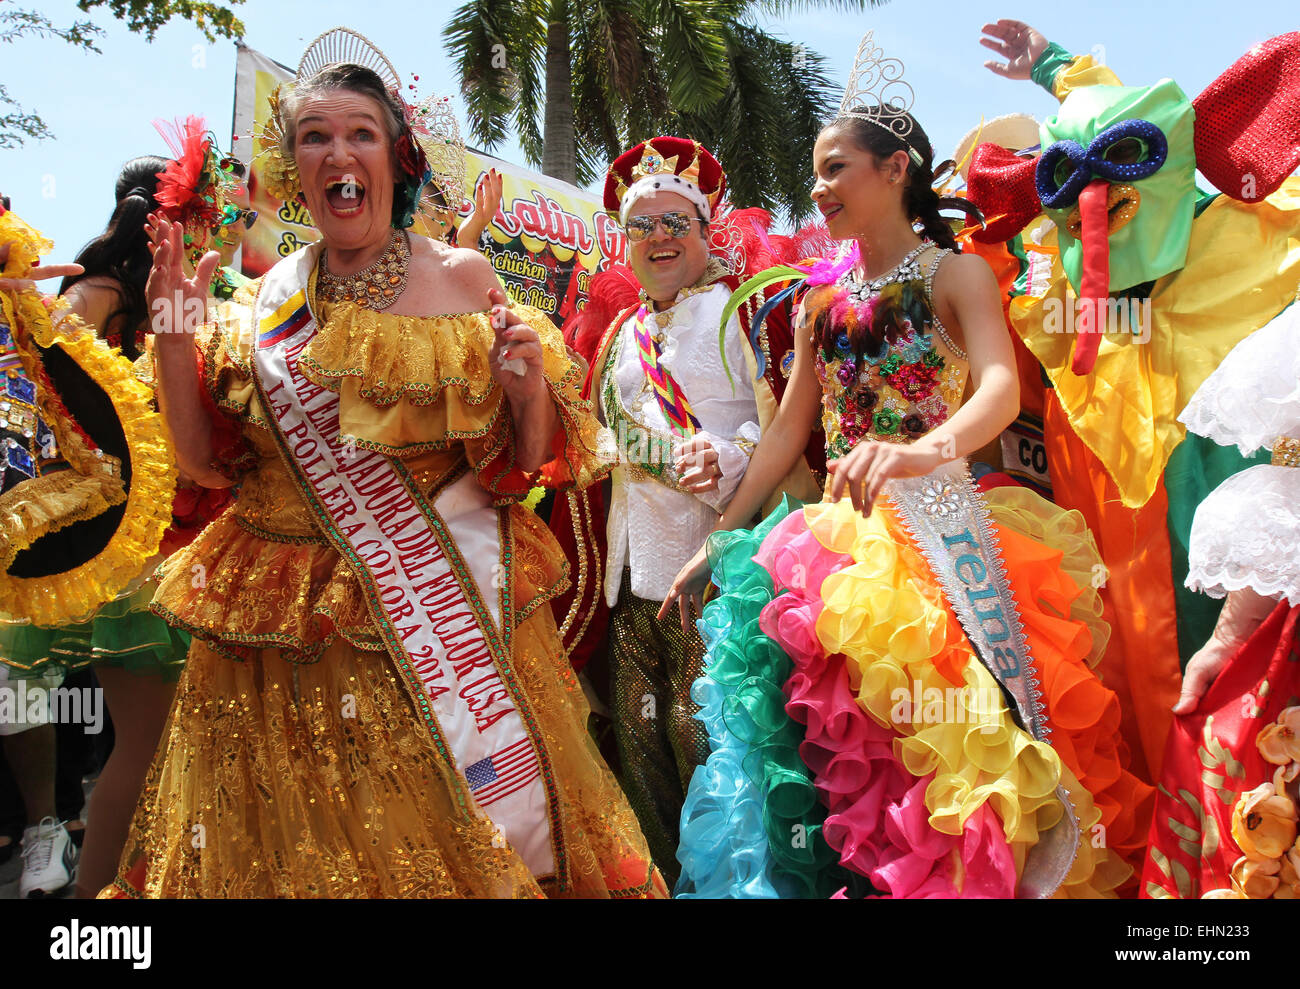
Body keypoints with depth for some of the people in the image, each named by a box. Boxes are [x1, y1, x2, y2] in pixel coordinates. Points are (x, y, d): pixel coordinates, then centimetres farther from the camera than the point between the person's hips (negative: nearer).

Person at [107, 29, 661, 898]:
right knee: (290, 844, 8)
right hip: (283, 629, 2)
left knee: (449, 832, 4)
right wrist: (175, 338, -3)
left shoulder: (460, 280, -1)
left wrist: (529, 384, -19)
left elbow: (527, 461, 0)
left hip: (436, 608, -2)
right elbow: (204, 459, 8)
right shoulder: (270, 297, 6)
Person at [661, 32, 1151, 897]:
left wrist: (930, 447, -42)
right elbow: (789, 428, 15)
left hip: (939, 529, -5)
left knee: (940, 725, -14)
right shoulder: (821, 297, 14)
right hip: (838, 532, 5)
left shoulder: (955, 275, -2)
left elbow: (1001, 388, -19)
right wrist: (717, 542, 10)